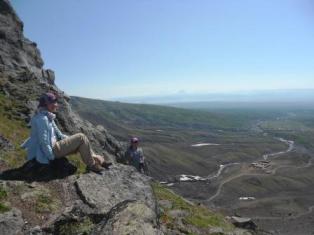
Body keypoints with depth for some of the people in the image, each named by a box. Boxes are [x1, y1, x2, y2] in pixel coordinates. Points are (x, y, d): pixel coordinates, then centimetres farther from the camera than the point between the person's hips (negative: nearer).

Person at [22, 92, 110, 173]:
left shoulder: (48, 116, 11)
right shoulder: (42, 118, -20)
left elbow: (56, 132, 20)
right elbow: (43, 141, -22)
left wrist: (71, 139, 14)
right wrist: (51, 156, -17)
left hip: (55, 145, 10)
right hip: (53, 149, -10)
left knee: (81, 143, 15)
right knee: (81, 137, -13)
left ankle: (99, 160, 14)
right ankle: (91, 164, -6)